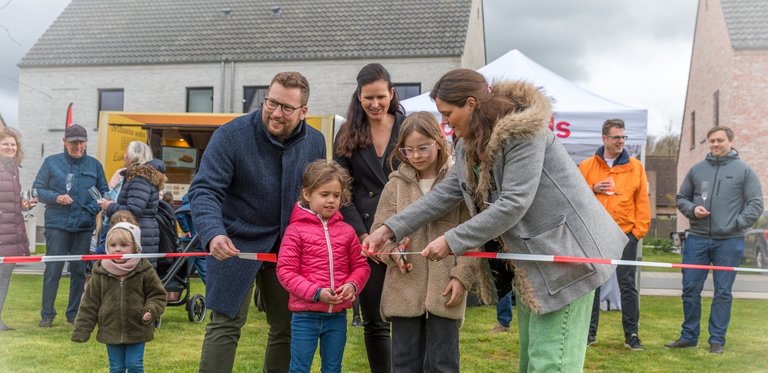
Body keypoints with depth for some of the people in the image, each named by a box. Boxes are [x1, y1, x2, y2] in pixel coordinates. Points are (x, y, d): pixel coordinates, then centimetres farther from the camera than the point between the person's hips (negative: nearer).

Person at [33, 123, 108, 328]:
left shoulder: (94, 165, 9)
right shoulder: (52, 162, 4)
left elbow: (104, 191, 11)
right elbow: (37, 188, 4)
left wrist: (95, 208, -7)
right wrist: (55, 197, -13)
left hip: (84, 226, 2)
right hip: (57, 224, -2)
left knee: (79, 270, 7)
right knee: (53, 269, -4)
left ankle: (74, 314, 17)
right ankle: (47, 314, 6)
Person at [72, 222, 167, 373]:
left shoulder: (144, 271, -8)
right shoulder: (100, 274, -4)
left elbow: (157, 295, 0)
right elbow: (90, 304, 0)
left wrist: (151, 311, -19)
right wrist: (81, 331, -1)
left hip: (137, 330, -2)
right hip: (111, 331, 2)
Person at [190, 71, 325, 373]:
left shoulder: (315, 142, -1)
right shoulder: (231, 135, -16)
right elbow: (204, 190, -21)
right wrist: (213, 233, -38)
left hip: (288, 248, 4)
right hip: (236, 244, -4)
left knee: (287, 328, 11)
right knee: (225, 325, -4)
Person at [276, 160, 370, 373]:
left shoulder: (346, 231, 5)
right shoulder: (296, 230, -6)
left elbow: (360, 266, 10)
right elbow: (285, 271, -9)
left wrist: (352, 285, -10)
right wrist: (315, 292, -18)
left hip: (338, 315, 4)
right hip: (305, 315, -4)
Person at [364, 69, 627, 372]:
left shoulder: (522, 130, -21)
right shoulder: (469, 143, 7)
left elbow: (513, 205, -26)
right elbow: (446, 192, 6)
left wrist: (451, 241, -23)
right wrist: (390, 229, 0)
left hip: (565, 250, -9)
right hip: (529, 257, 10)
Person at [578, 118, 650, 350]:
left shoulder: (635, 167, 5)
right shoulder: (587, 166, 5)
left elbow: (642, 201, 3)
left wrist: (640, 229, -4)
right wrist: (592, 189, -11)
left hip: (625, 234, -1)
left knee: (627, 285, 1)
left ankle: (631, 334, 9)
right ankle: (590, 331, 18)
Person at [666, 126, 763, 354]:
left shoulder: (744, 170, 3)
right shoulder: (696, 170, 11)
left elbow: (755, 204, 0)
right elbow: (681, 198, 17)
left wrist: (737, 224, -12)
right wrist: (692, 209, -4)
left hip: (729, 241, -2)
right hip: (697, 239, 3)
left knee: (723, 292, 4)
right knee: (690, 289, 4)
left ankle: (717, 340, 12)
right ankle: (689, 336, 16)